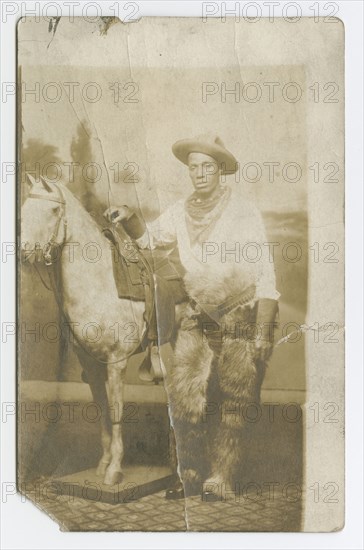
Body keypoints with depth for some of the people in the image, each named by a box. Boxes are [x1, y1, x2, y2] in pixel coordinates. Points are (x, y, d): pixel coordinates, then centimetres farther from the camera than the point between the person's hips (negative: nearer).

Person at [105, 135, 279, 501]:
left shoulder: (242, 213, -9)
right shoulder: (180, 212, 5)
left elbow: (265, 277, -10)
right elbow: (147, 240, 22)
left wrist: (262, 334, -14)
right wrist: (125, 222, 0)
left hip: (241, 316, -4)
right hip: (197, 317, 4)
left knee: (231, 405, 2)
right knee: (183, 395, -1)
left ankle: (219, 481, 16)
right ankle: (190, 476, 15)